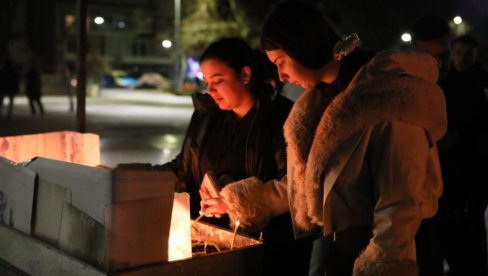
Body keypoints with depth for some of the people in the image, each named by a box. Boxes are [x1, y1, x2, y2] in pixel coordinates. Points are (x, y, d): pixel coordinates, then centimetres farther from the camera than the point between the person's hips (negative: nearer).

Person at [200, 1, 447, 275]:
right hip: (336, 247, 8)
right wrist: (237, 202, 19)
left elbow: (398, 209, -22)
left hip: (374, 254, -8)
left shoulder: (387, 98, -20)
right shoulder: (325, 96, 8)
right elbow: (307, 180, 17)